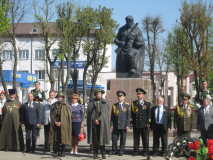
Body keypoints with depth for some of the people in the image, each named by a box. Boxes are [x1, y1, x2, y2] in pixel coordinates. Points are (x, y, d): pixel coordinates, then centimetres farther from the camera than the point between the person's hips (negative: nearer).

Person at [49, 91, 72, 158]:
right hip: (55, 124, 2)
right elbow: (52, 115, 10)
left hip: (64, 124, -2)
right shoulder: (54, 105, 13)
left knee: (63, 138, -1)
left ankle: (62, 152, 8)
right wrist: (55, 122, -6)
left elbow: (68, 115, -2)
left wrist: (61, 122, -9)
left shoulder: (67, 106, 4)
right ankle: (56, 152, 4)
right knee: (55, 139, -1)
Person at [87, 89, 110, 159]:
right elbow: (90, 112, 2)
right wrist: (95, 120, -8)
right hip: (94, 122, 0)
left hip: (102, 122, 0)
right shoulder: (91, 102, 9)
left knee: (102, 137, -3)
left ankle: (103, 153, 4)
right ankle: (95, 153, 7)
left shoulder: (105, 102, 10)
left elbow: (107, 112, 10)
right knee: (95, 138, 1)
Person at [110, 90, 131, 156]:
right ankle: (114, 150, 11)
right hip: (115, 125, 2)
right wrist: (111, 124, 1)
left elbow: (128, 116, -1)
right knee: (114, 138, 0)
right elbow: (112, 116, 9)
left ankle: (121, 151, 12)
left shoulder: (127, 105, 3)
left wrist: (127, 125, -8)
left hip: (123, 125, -2)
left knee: (123, 139, 2)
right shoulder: (114, 105, 10)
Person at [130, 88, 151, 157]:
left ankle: (145, 151, 11)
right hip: (135, 124, 2)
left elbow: (149, 114, 0)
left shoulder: (147, 103, 4)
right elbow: (131, 113, 10)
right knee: (136, 138, 4)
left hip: (144, 124, -2)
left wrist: (148, 123, -7)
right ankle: (136, 151, 10)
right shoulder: (133, 103, 12)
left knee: (144, 138, 3)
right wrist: (131, 122, 3)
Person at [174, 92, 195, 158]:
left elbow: (193, 118, 3)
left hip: (187, 128, -1)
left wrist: (192, 127, -3)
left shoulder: (191, 107, 5)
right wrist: (175, 126, -2)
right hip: (180, 128, 1)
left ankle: (188, 153, 11)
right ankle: (180, 152, 12)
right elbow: (175, 118, 5)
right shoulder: (178, 107, 6)